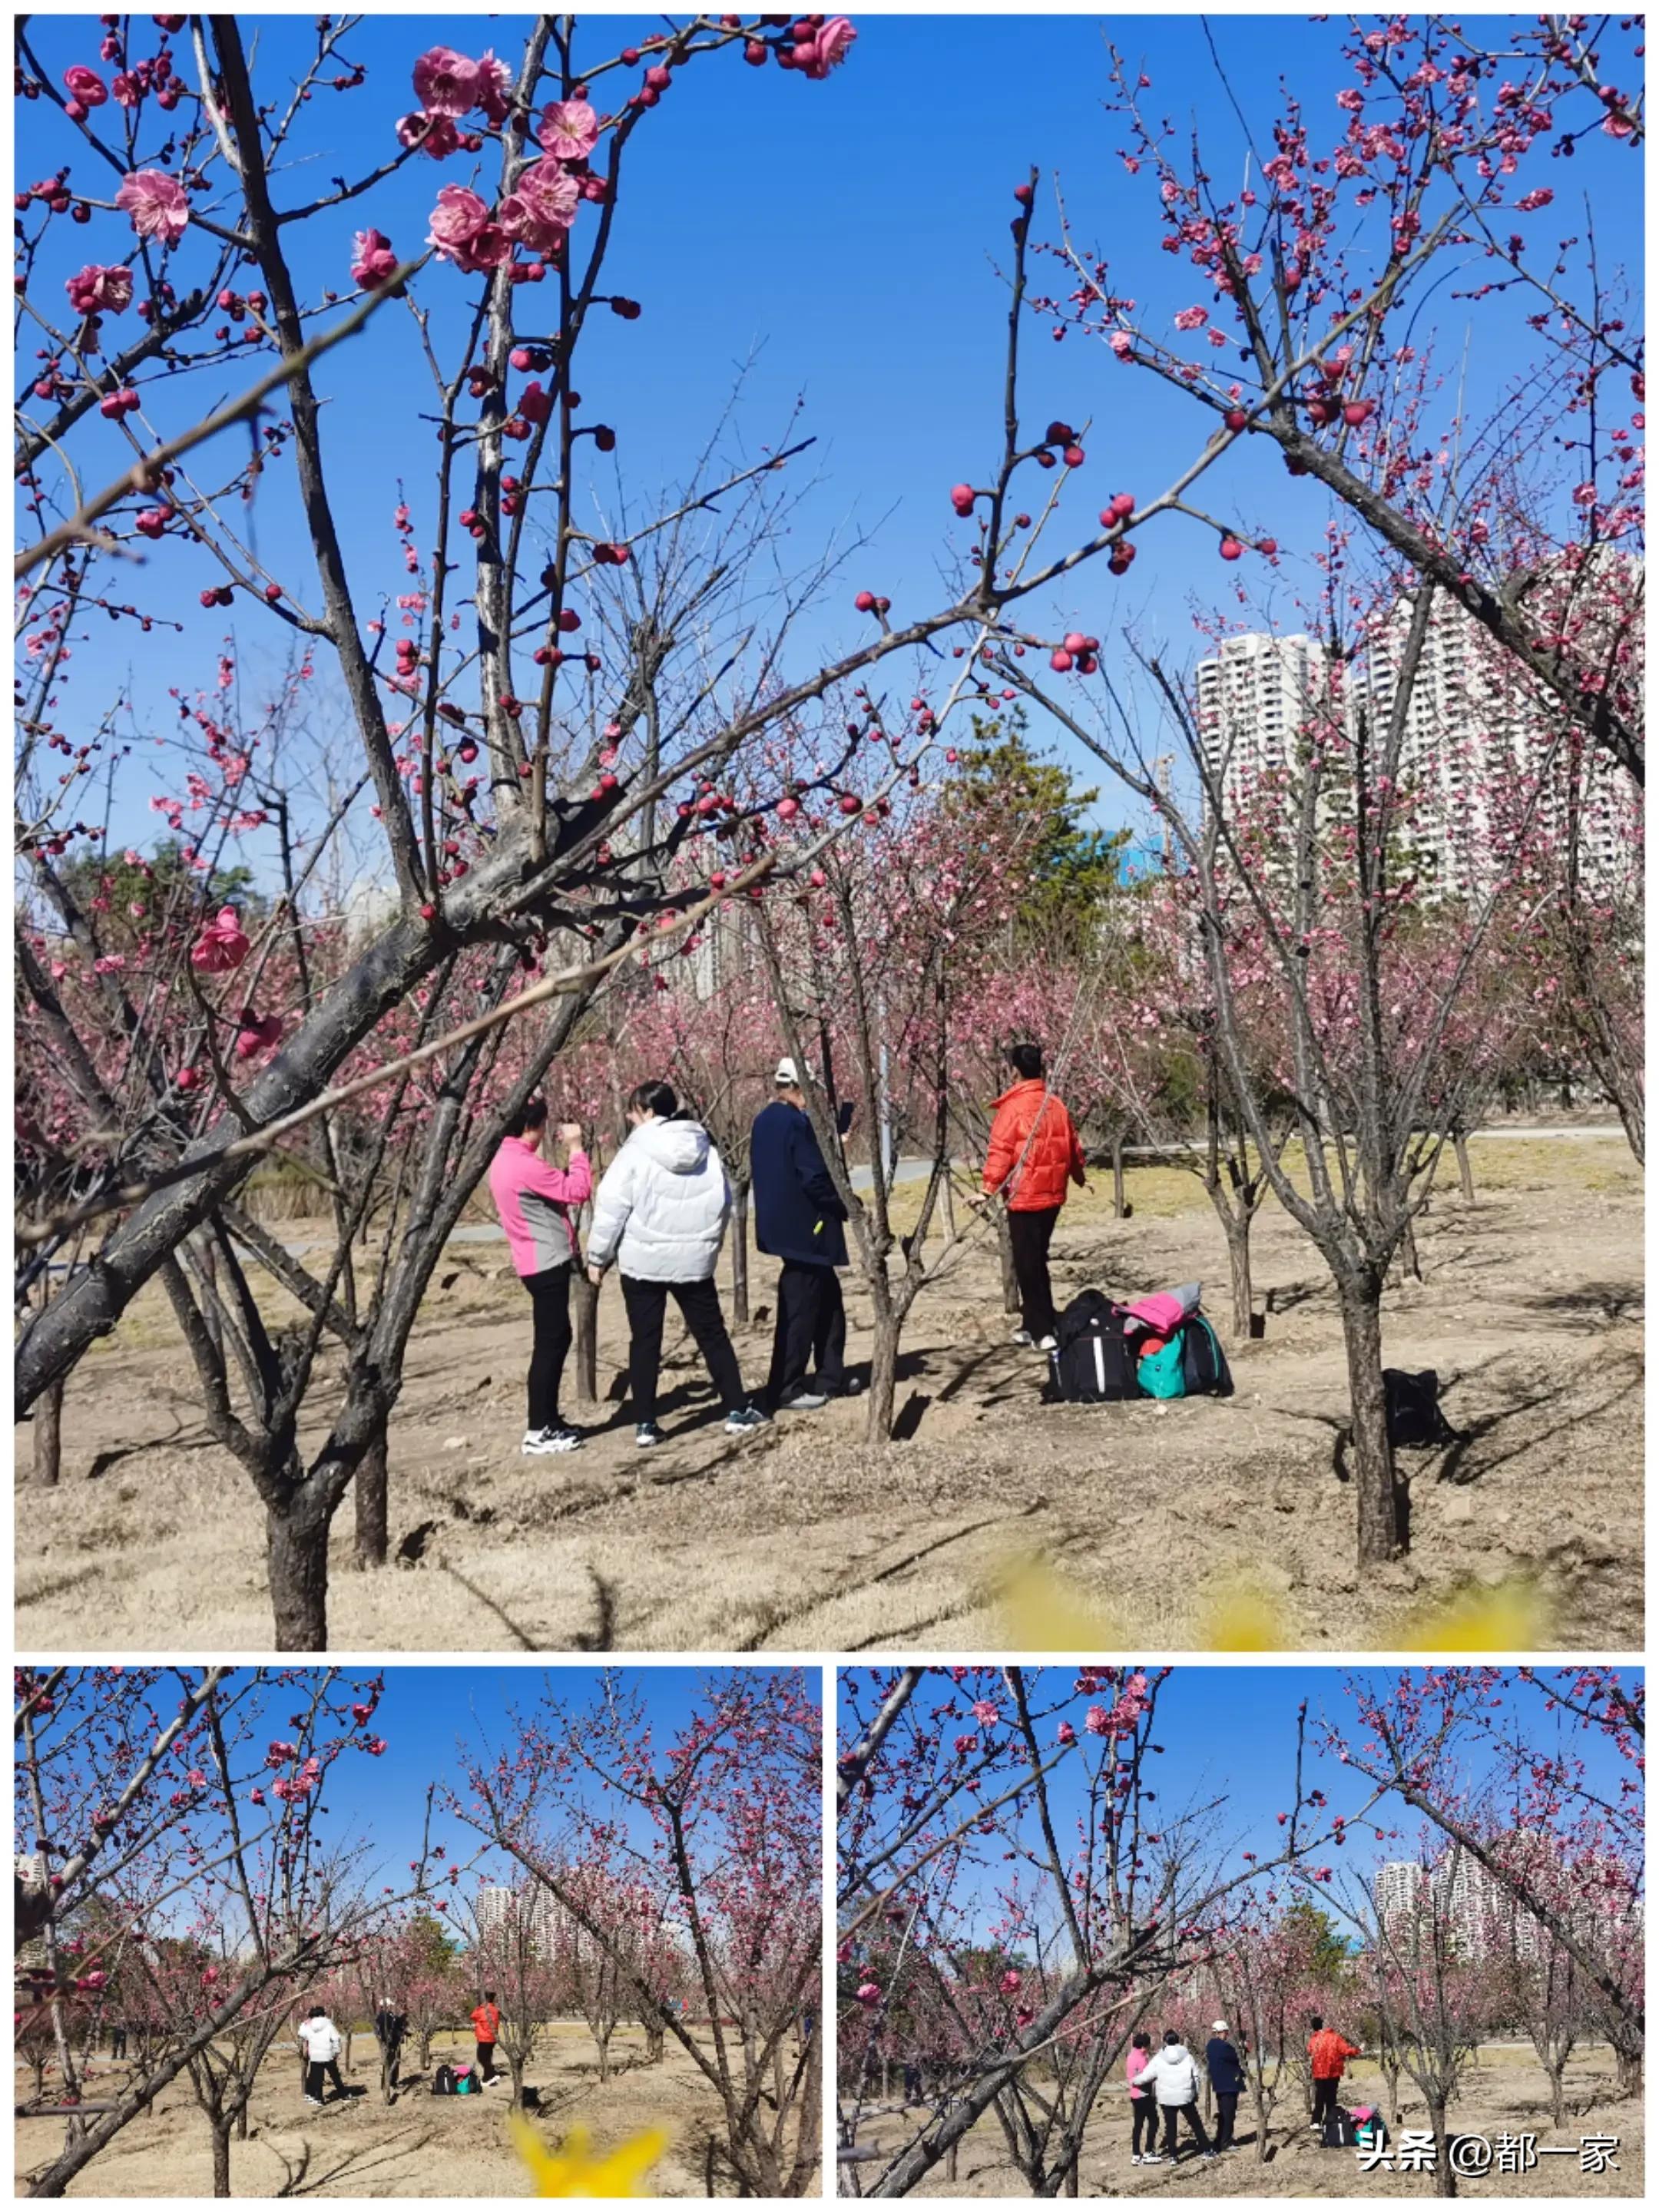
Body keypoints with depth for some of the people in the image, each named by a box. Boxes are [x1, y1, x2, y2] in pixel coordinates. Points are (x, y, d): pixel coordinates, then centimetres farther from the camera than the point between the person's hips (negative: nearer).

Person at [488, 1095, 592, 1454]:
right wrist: (575, 1147, -8)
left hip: (542, 1262, 10)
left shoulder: (504, 1161, 11)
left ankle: (548, 1420, 22)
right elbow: (578, 1191, -17)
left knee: (556, 1340, 16)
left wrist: (567, 1154, 8)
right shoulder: (523, 1164, -21)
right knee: (550, 1343, -5)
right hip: (547, 1263, -10)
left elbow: (555, 1189, 16)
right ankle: (538, 1432, -2)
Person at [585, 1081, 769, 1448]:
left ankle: (645, 1424, 5)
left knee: (644, 1342, 5)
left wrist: (598, 1256, -1)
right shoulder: (706, 1151, 3)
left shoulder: (636, 1154, -11)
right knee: (713, 1336, 12)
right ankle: (738, 1411, 11)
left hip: (642, 1261, -3)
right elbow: (724, 1205, 10)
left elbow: (611, 1209, -11)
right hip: (694, 1261, 3)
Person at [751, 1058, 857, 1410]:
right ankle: (785, 1390, 3)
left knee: (828, 1300, 18)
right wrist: (845, 1206, -7)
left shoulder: (765, 1121, 10)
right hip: (805, 1228, -10)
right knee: (800, 1309, -2)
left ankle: (831, 1377, 24)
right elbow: (814, 1178, -22)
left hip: (781, 1222, 10)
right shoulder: (796, 1123, -18)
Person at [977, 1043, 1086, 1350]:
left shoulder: (1013, 1106, -11)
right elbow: (1072, 1146, 17)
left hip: (1024, 1196, -7)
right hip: (1052, 1195, 7)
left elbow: (1000, 1151, -17)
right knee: (1037, 1261, 17)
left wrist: (989, 1188, -18)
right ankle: (1032, 1324, 23)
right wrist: (1079, 1178, 33)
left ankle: (1043, 1331, -5)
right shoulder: (1056, 1105, 8)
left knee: (1028, 1265, -2)